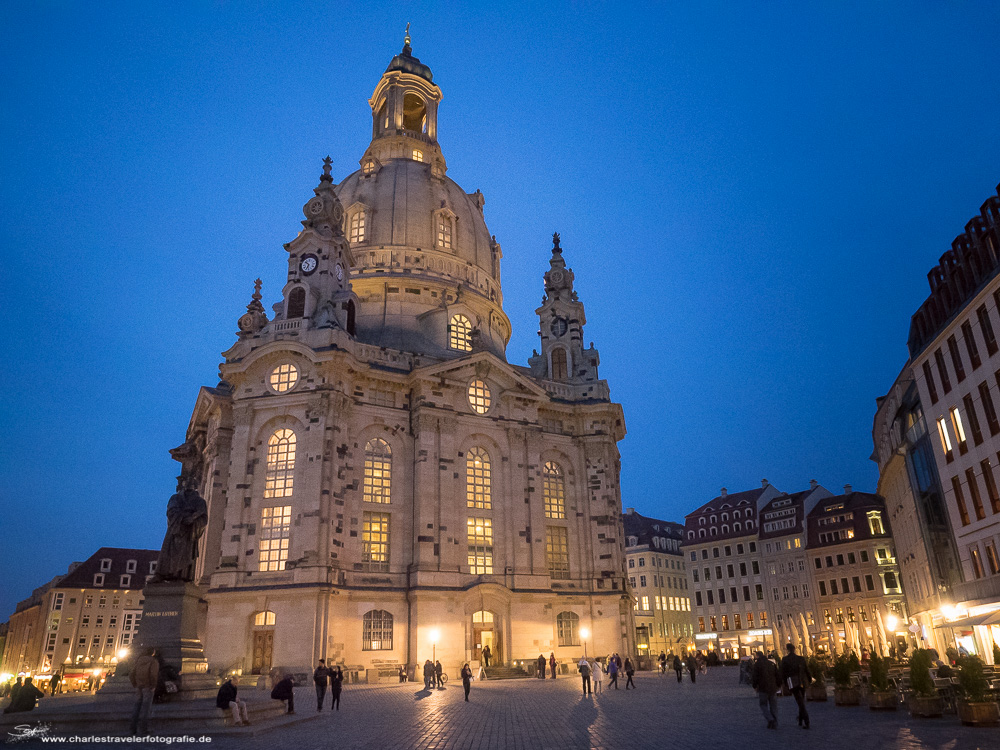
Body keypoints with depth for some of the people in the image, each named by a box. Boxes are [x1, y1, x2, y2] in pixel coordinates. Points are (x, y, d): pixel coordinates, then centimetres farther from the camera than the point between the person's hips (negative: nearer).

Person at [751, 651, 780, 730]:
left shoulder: (757, 664, -6)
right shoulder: (771, 663, 9)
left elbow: (755, 677, -9)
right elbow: (777, 675, 10)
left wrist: (755, 686, 4)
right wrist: (777, 685, 19)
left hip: (763, 688, -4)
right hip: (773, 688, 5)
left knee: (763, 705, 6)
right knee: (773, 706, 12)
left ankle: (770, 719, -13)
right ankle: (774, 724, 9)